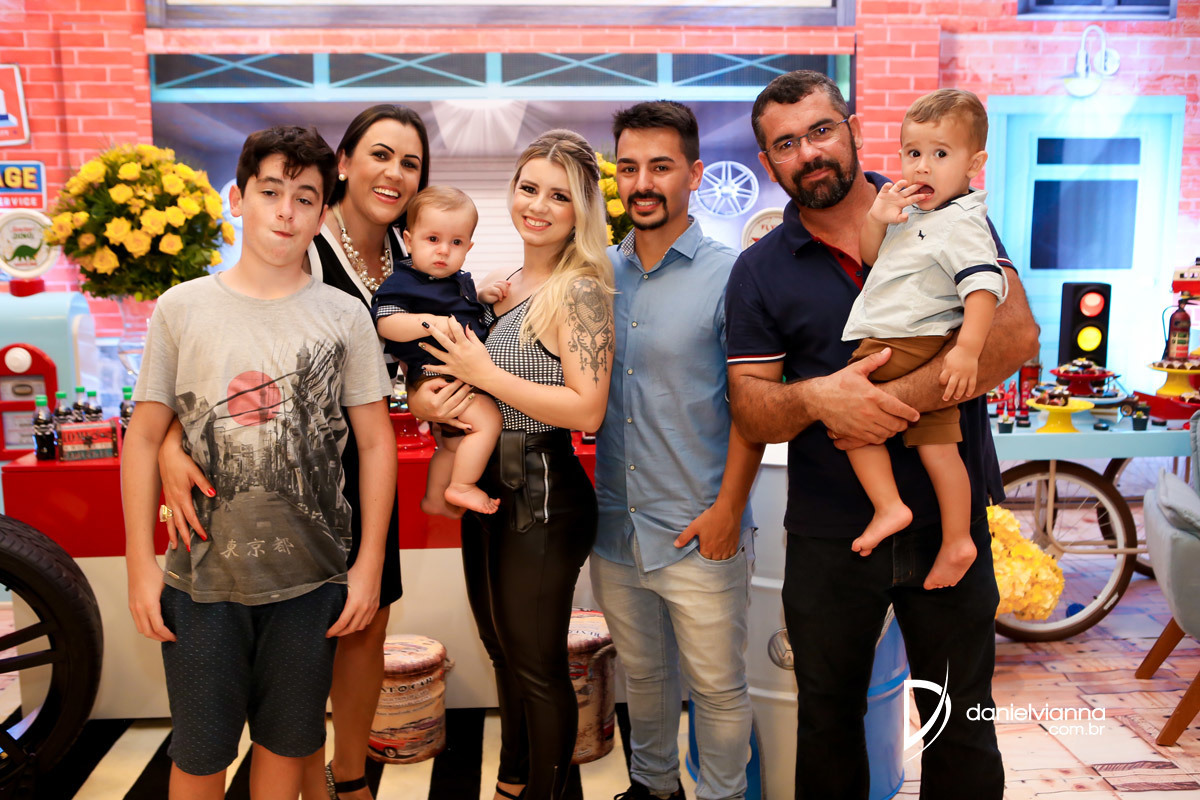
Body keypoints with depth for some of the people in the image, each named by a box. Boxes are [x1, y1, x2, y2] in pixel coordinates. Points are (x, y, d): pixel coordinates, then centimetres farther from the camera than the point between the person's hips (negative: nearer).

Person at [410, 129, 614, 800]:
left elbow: (587, 410, -22)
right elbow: (435, 370, 18)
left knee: (538, 668, 7)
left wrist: (485, 373, -19)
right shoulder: (496, 287, 10)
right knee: (505, 655, 23)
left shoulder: (581, 290, -14)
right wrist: (425, 399, -4)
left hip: (543, 498, -8)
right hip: (488, 492, 8)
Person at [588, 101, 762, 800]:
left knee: (718, 685, 10)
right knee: (642, 672, 22)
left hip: (700, 533, -4)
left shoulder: (729, 275, -9)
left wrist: (728, 509, -13)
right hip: (616, 526, 5)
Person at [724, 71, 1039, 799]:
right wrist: (815, 398, -25)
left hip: (950, 519, -1)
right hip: (829, 533, 1)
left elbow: (1016, 334, -14)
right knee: (827, 723, 19)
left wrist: (897, 401, -25)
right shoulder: (760, 271, -1)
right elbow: (750, 411, -3)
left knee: (962, 723, 16)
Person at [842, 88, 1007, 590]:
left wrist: (967, 349, -35)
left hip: (902, 348, -8)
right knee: (936, 441, 8)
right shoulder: (912, 209, 16)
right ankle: (956, 540, 14)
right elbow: (870, 257, 21)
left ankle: (888, 506, -4)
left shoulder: (961, 223, -13)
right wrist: (877, 220, 0)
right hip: (924, 351, 8)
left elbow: (984, 285, -24)